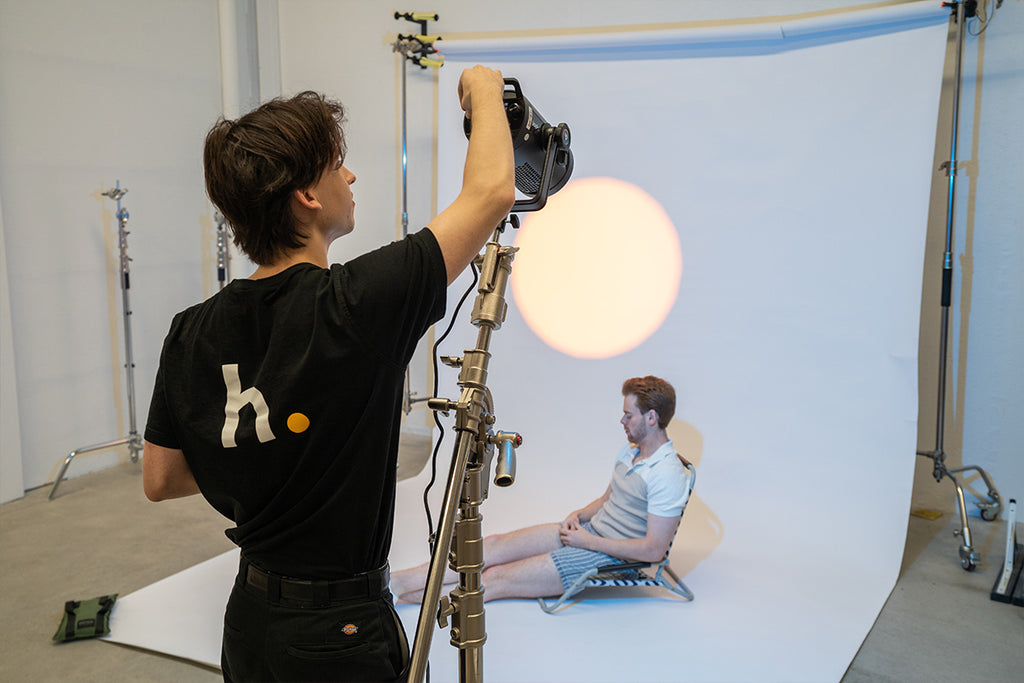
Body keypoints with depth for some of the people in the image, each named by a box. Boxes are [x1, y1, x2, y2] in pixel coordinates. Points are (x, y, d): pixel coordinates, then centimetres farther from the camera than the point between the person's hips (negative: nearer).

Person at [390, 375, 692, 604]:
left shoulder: (668, 475, -19)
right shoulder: (630, 451, 11)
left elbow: (654, 550, -22)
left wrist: (588, 540, -17)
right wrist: (578, 515, 2)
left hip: (609, 556, -8)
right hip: (588, 531, 8)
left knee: (496, 579, -16)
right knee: (495, 545, -7)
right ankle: (395, 582, -8)